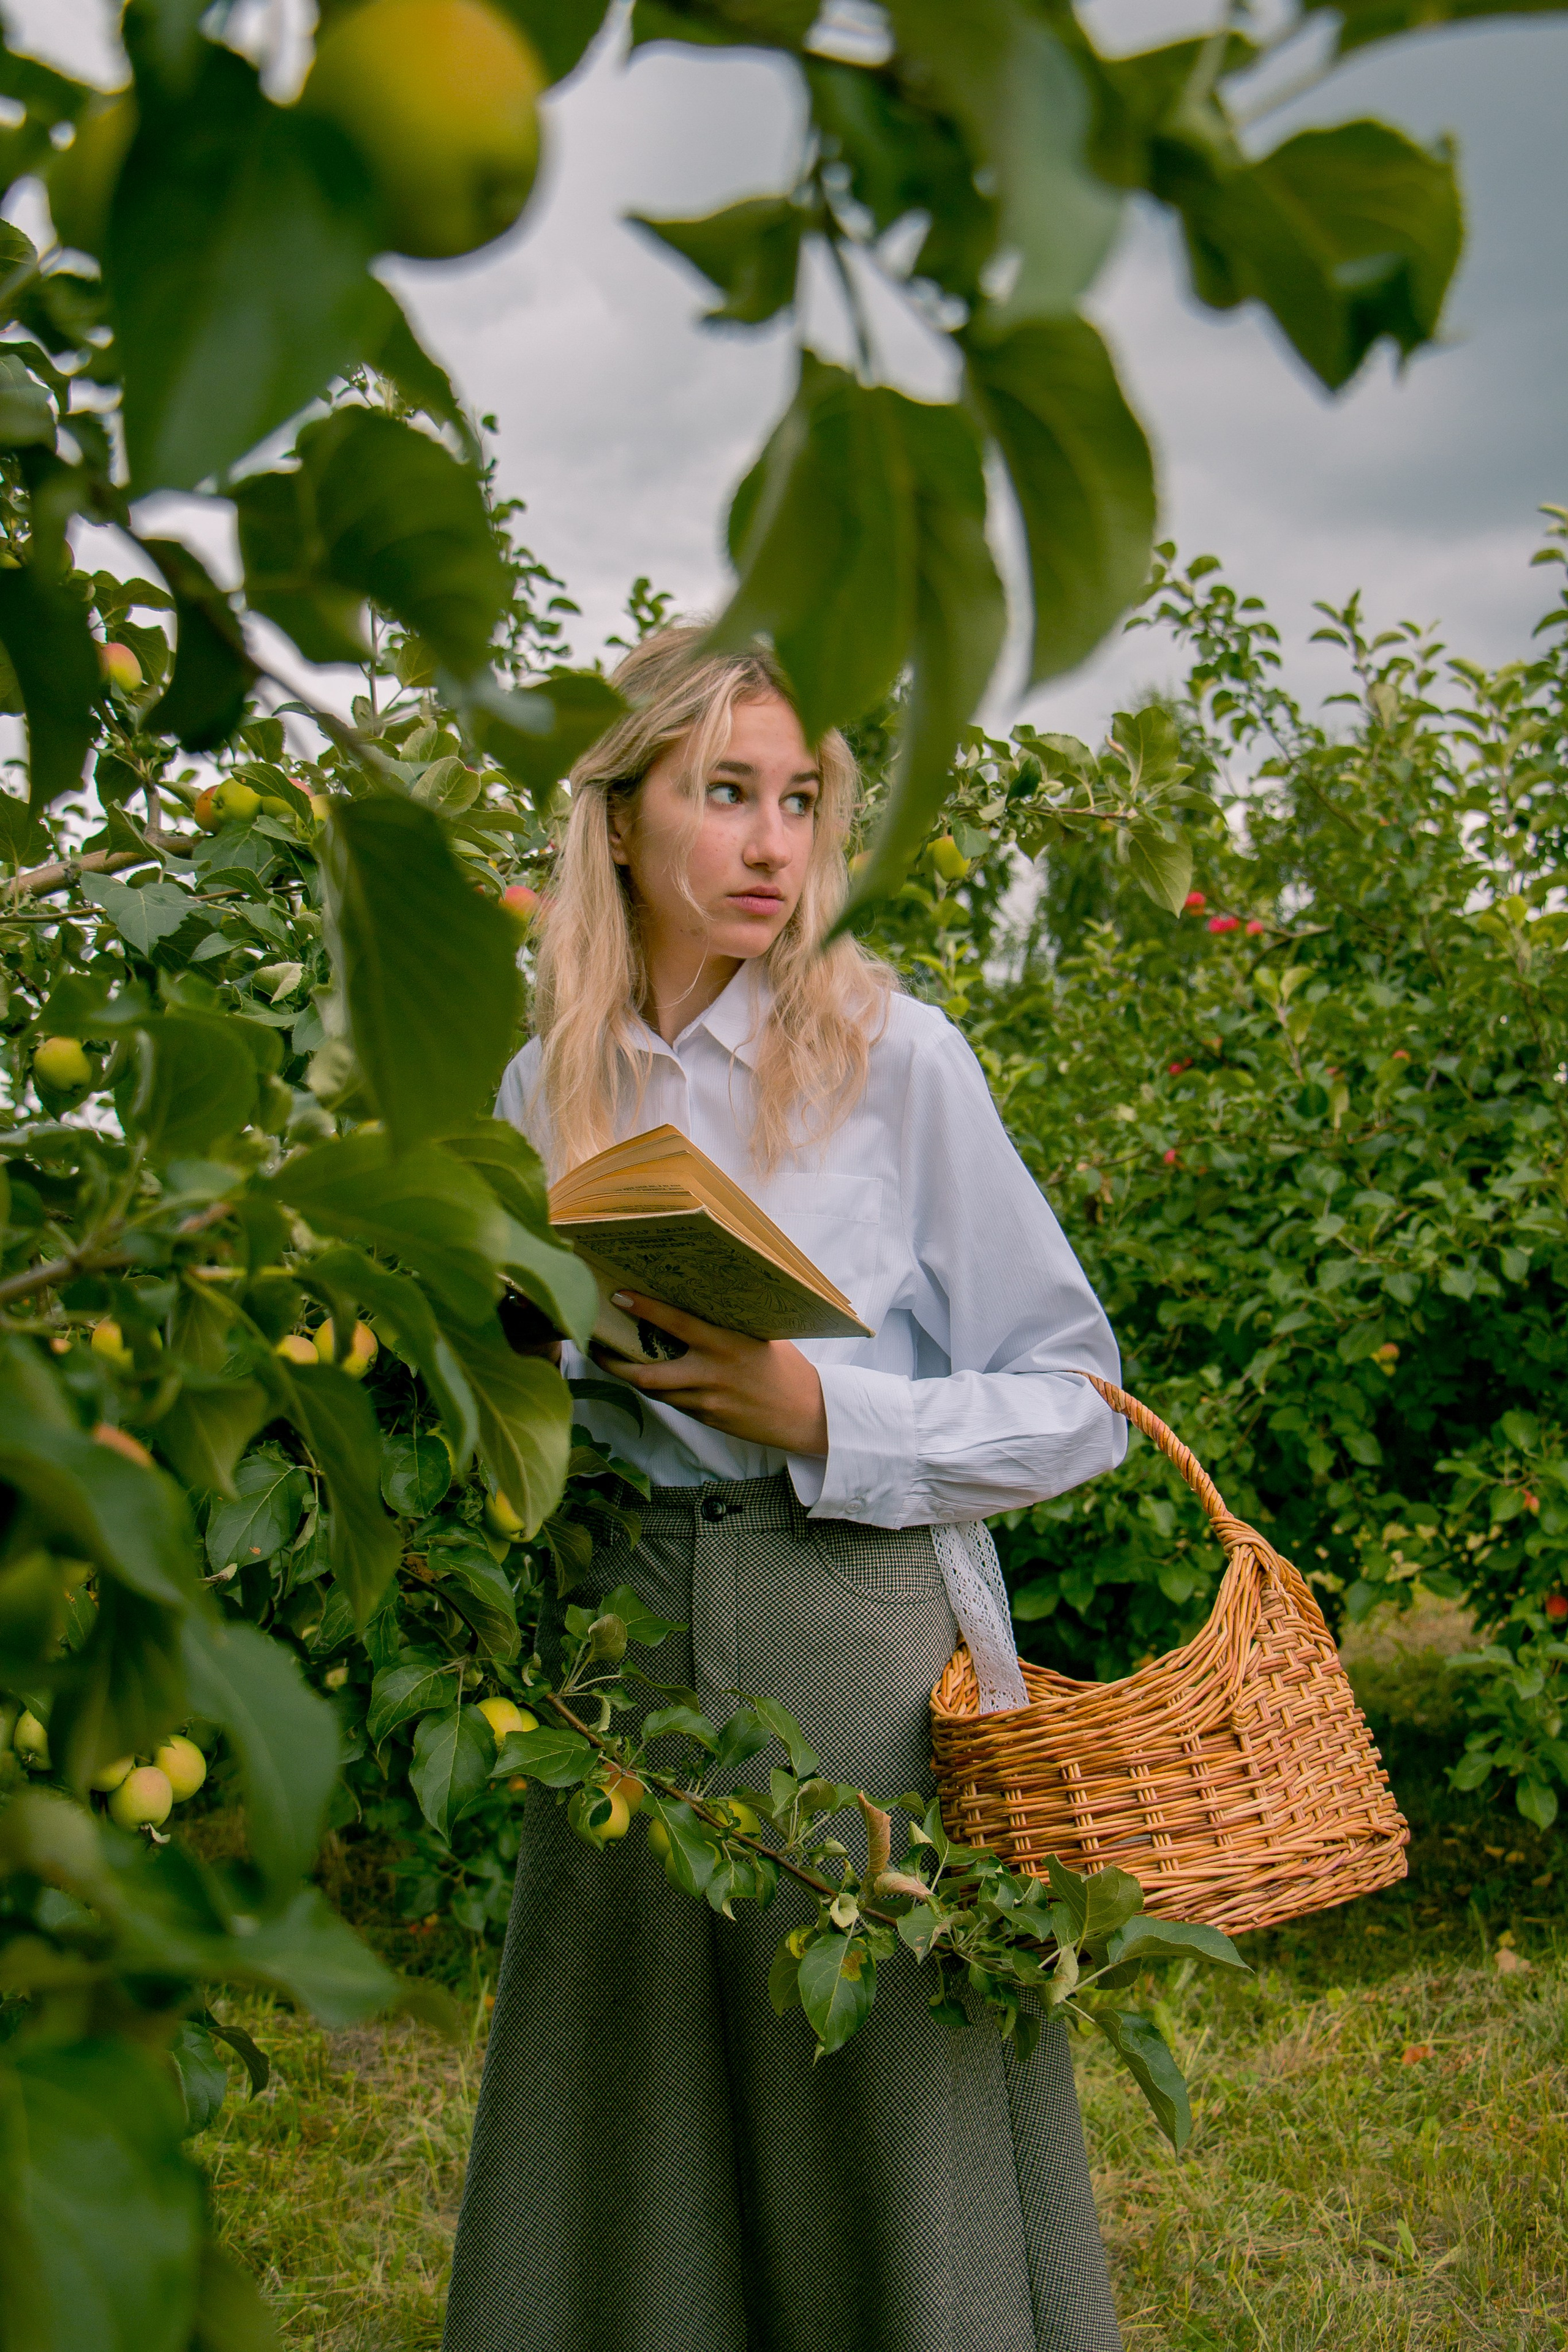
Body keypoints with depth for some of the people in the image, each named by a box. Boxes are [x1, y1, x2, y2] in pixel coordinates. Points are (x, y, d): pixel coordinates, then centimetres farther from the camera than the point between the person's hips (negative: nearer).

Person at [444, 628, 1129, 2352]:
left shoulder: (895, 1058, -4)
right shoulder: (543, 1089, 7)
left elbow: (1073, 1403, -4)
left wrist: (822, 1415, -17)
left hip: (865, 1648, -3)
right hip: (621, 1646, 4)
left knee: (888, 2167, 4)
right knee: (632, 2173, 12)